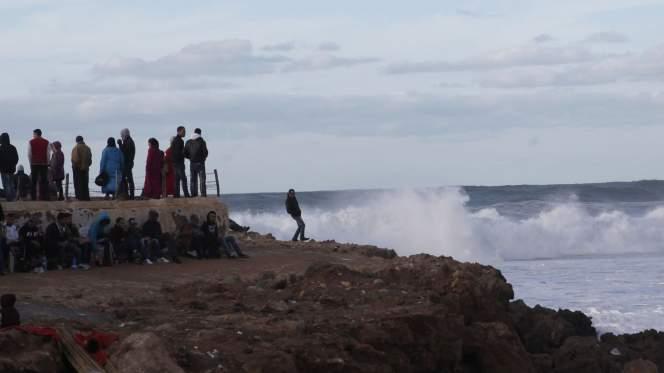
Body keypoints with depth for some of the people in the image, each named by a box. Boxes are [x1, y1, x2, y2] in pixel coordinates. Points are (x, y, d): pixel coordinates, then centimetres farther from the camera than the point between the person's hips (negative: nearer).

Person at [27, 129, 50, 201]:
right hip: (44, 164, 1)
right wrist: (47, 163, 8)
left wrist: (31, 162, 9)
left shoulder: (31, 142, 0)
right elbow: (48, 154, 1)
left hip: (34, 163, -1)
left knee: (33, 181, 4)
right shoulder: (46, 142, 3)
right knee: (44, 181, 2)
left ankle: (33, 197, 0)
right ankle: (44, 197, -3)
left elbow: (29, 154, 0)